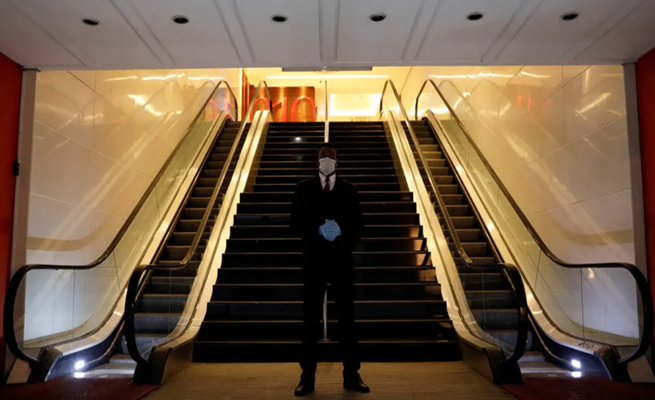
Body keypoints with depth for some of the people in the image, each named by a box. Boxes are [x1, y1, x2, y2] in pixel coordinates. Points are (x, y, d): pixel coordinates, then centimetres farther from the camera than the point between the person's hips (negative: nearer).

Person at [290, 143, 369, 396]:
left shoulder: (348, 189, 7)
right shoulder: (304, 188, 5)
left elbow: (357, 224, 4)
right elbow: (296, 223, -1)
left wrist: (344, 238, -15)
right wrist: (317, 231, -17)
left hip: (341, 260, 1)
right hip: (314, 261, -1)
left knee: (347, 317, 6)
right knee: (310, 319, 4)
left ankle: (351, 375, 16)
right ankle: (307, 377, 14)